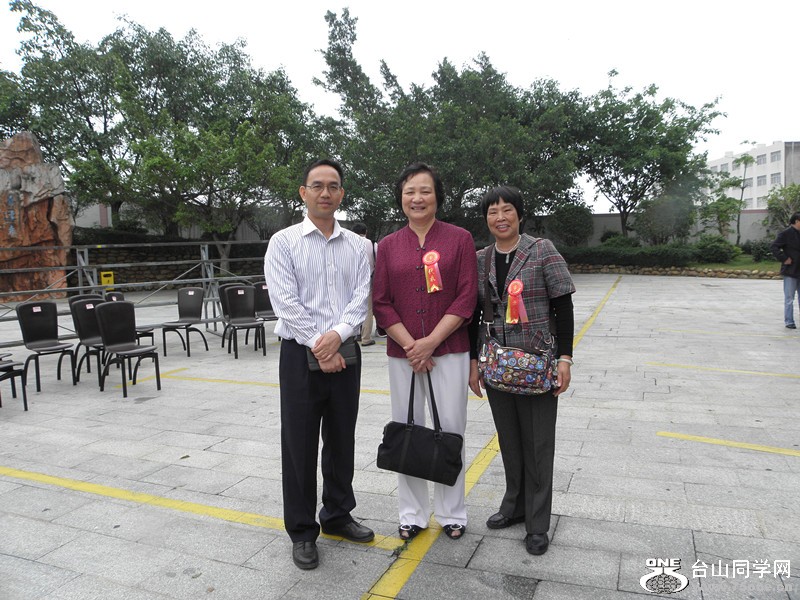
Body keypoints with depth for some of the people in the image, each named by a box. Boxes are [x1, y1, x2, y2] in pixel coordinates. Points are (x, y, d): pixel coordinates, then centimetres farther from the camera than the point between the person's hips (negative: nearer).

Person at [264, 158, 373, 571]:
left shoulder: (355, 245, 9)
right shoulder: (284, 242, -1)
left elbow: (361, 297, -1)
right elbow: (285, 303, -10)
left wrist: (338, 334, -18)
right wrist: (319, 347, -15)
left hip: (345, 352, 4)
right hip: (300, 353, -3)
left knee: (342, 440, 14)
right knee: (299, 444, 5)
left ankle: (337, 516, 34)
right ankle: (302, 531, 21)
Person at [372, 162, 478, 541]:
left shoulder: (459, 239, 0)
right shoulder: (388, 246, 6)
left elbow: (466, 298, -6)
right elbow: (381, 303, 2)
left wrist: (430, 342, -12)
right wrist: (410, 346, -9)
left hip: (449, 350, -2)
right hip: (402, 353, 2)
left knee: (450, 429, 5)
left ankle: (451, 513, 24)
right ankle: (412, 515, 26)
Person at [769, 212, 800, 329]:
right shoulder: (786, 233, -9)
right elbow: (773, 247, -15)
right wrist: (784, 259, -18)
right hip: (790, 271, -6)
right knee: (789, 298, 1)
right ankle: (789, 322, 9)